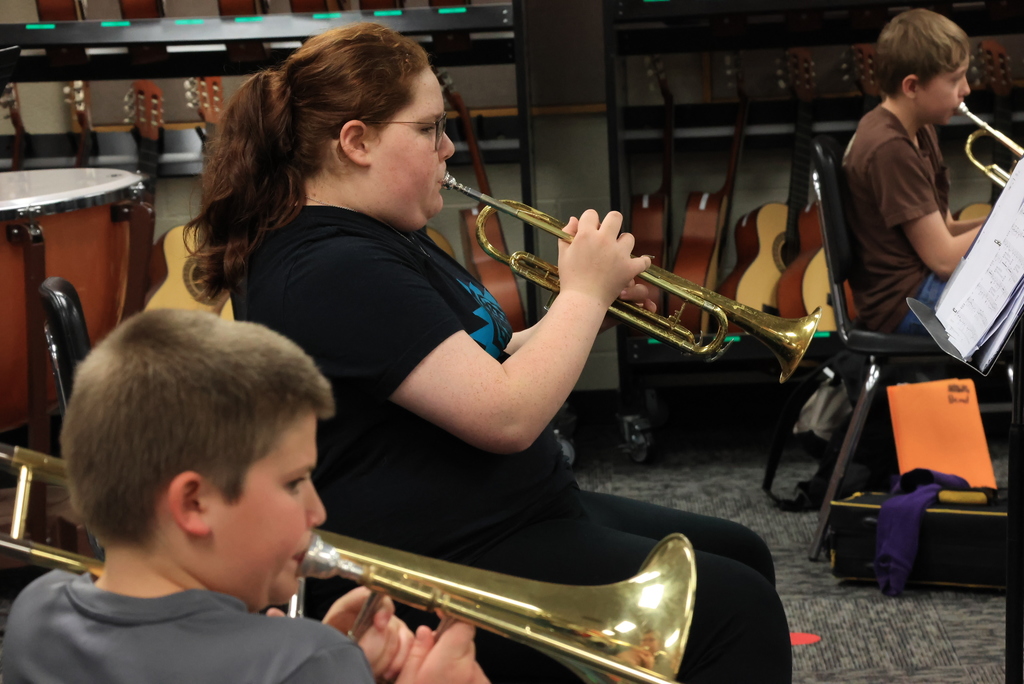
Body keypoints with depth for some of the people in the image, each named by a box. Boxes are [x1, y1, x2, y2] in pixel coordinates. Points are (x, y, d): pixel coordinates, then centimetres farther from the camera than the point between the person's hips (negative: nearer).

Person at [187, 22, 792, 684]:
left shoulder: (381, 237, 13)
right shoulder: (330, 269, -22)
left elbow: (480, 369, 18)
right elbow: (505, 416, -26)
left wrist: (586, 307, 3)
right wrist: (585, 293, -13)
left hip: (508, 514, 11)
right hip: (443, 570, -11)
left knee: (742, 556, 17)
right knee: (738, 611, -16)